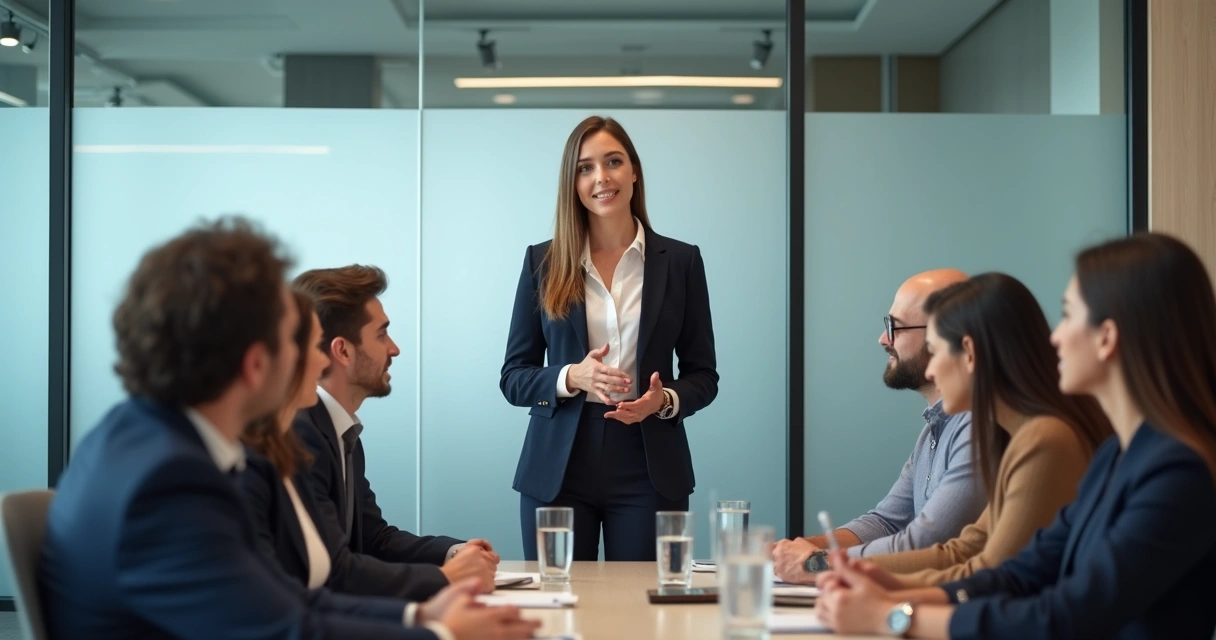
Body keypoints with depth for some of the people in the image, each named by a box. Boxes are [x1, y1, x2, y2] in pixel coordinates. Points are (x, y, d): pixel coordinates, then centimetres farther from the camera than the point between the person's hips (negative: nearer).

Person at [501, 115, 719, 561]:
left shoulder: (680, 261, 5)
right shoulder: (543, 262, 5)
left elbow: (703, 375, 7)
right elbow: (513, 377, 4)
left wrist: (665, 400, -14)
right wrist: (572, 378, -15)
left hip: (647, 471, 0)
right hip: (558, 470, 0)